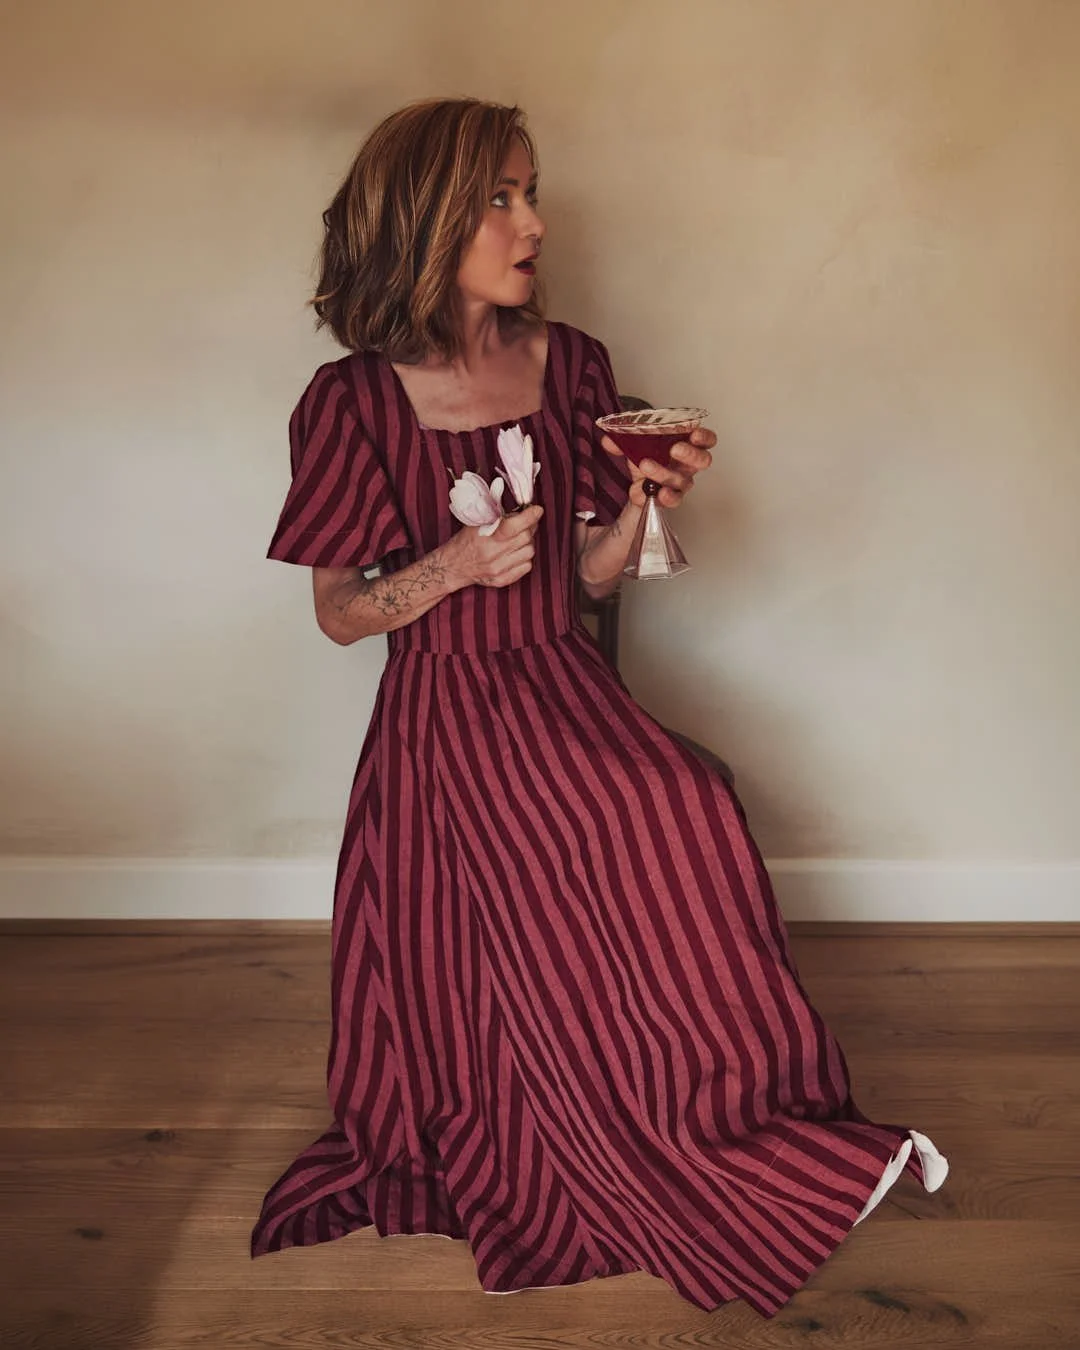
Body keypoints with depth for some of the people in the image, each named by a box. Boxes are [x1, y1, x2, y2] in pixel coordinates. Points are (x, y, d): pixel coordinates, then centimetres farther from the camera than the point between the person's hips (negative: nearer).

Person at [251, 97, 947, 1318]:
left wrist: (646, 498, -12)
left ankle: (759, 1130, -5)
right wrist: (450, 569, -19)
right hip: (445, 718, -3)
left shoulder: (569, 365, 3)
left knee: (680, 829, -24)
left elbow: (592, 576, 8)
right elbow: (338, 614, -1)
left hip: (563, 691, 4)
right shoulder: (354, 402, -8)